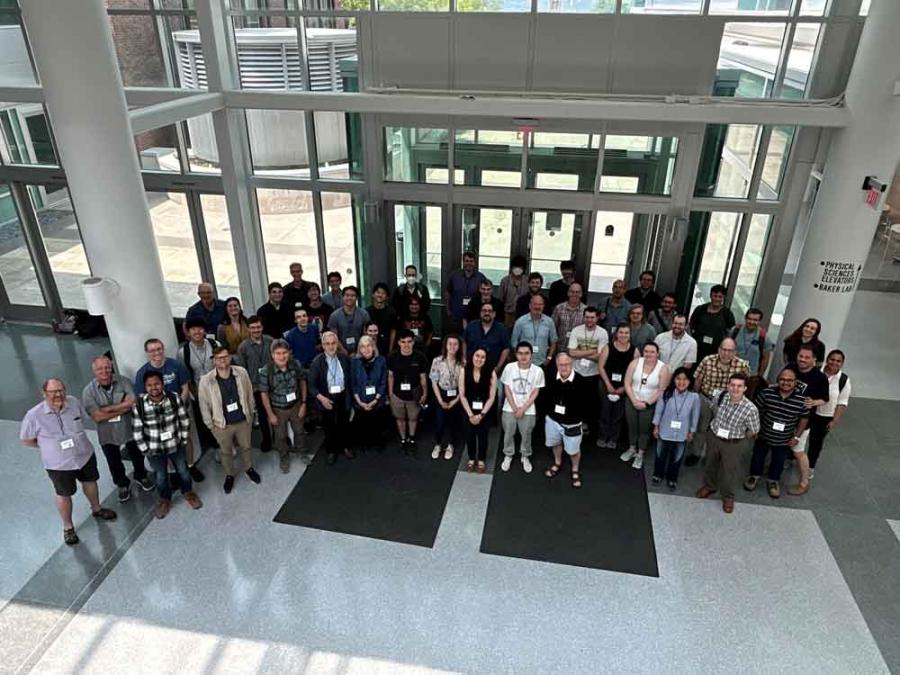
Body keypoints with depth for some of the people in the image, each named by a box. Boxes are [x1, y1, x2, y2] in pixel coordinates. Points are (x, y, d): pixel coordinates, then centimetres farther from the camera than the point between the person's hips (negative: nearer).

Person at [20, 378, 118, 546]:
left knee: (90, 482, 24)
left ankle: (96, 509, 51)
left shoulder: (74, 402, -14)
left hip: (85, 455, 3)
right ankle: (68, 527, 38)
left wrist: (74, 438, 4)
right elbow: (26, 440, -7)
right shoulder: (34, 415, -22)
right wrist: (49, 445, -6)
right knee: (64, 494, 15)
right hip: (58, 464, -3)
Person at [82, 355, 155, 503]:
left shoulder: (124, 381, -13)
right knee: (114, 463, 19)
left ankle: (141, 476, 49)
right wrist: (123, 408, -21)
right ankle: (123, 484, 43)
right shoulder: (88, 391, -14)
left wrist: (108, 409, -24)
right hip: (107, 434, 0)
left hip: (129, 429, 0)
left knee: (137, 456, 21)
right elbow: (97, 416, -20)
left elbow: (132, 402, -23)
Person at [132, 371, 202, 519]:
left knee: (183, 471, 20)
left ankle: (188, 492, 48)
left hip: (175, 444, 1)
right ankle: (165, 499, 45)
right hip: (154, 449, -1)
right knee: (161, 477, 17)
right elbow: (137, 430, -10)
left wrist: (184, 440, 0)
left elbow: (184, 420, -5)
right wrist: (145, 450, -6)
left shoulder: (174, 398, -17)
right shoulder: (139, 405, -20)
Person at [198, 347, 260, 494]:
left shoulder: (241, 373, -13)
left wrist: (250, 414, 6)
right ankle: (229, 475, 45)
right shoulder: (206, 381, -20)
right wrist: (210, 424, -4)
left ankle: (249, 468, 51)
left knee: (246, 447, 24)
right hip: (222, 425, -2)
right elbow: (204, 405, -9)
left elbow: (249, 394, 0)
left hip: (243, 421, 2)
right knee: (226, 452, 20)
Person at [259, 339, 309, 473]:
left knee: (299, 431, 25)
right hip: (278, 409, -2)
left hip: (296, 406, 2)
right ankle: (284, 458, 46)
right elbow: (264, 394, -16)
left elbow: (303, 383, -3)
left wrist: (304, 403, -1)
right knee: (281, 436, 20)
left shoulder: (296, 365, -20)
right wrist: (270, 414, -10)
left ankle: (302, 452, 53)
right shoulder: (266, 371, -27)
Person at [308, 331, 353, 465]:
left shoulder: (344, 358, -7)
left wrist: (350, 395, -1)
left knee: (343, 424, 19)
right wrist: (321, 397, -27)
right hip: (326, 398, -2)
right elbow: (311, 384, -13)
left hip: (342, 397, 2)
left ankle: (344, 447, 42)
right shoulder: (317, 361, -15)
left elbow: (349, 379, 3)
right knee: (329, 426, 16)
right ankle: (331, 451, 36)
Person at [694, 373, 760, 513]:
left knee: (730, 470, 14)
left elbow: (753, 430, -11)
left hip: (733, 444, -3)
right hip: (714, 437, 3)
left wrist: (739, 439, 0)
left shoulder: (750, 409, -27)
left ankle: (728, 496, 39)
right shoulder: (720, 398, -17)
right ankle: (709, 486, 50)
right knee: (711, 464, 24)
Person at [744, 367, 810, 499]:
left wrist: (797, 436, -3)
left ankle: (773, 480, 49)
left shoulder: (801, 399, -20)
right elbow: (757, 410, -7)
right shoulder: (767, 392, -21)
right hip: (763, 435, 0)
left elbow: (804, 418, -3)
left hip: (784, 440, 0)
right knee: (758, 457, 22)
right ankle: (754, 475, 49)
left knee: (778, 462, 22)